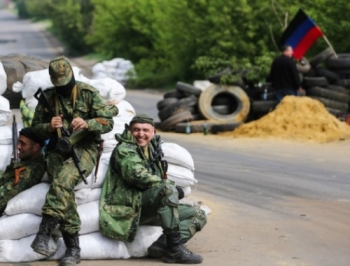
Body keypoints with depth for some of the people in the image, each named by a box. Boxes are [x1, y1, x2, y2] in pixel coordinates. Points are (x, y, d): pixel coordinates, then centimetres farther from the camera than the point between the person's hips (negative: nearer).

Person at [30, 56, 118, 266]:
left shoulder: (89, 94, -1)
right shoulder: (47, 98, 8)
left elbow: (108, 122, -3)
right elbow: (36, 128, 13)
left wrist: (87, 124, -23)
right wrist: (49, 127, -11)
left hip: (84, 148, -3)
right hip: (58, 151, 3)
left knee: (63, 181, -32)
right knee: (65, 192, -20)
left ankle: (44, 233, -36)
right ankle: (73, 248, -14)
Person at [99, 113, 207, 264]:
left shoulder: (151, 150, 20)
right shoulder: (124, 150, -5)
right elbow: (138, 175, -23)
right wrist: (173, 187, -18)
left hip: (150, 209, 9)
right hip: (130, 207, -9)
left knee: (199, 216, 3)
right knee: (168, 190, -34)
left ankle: (161, 246, -16)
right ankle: (175, 249, -33)